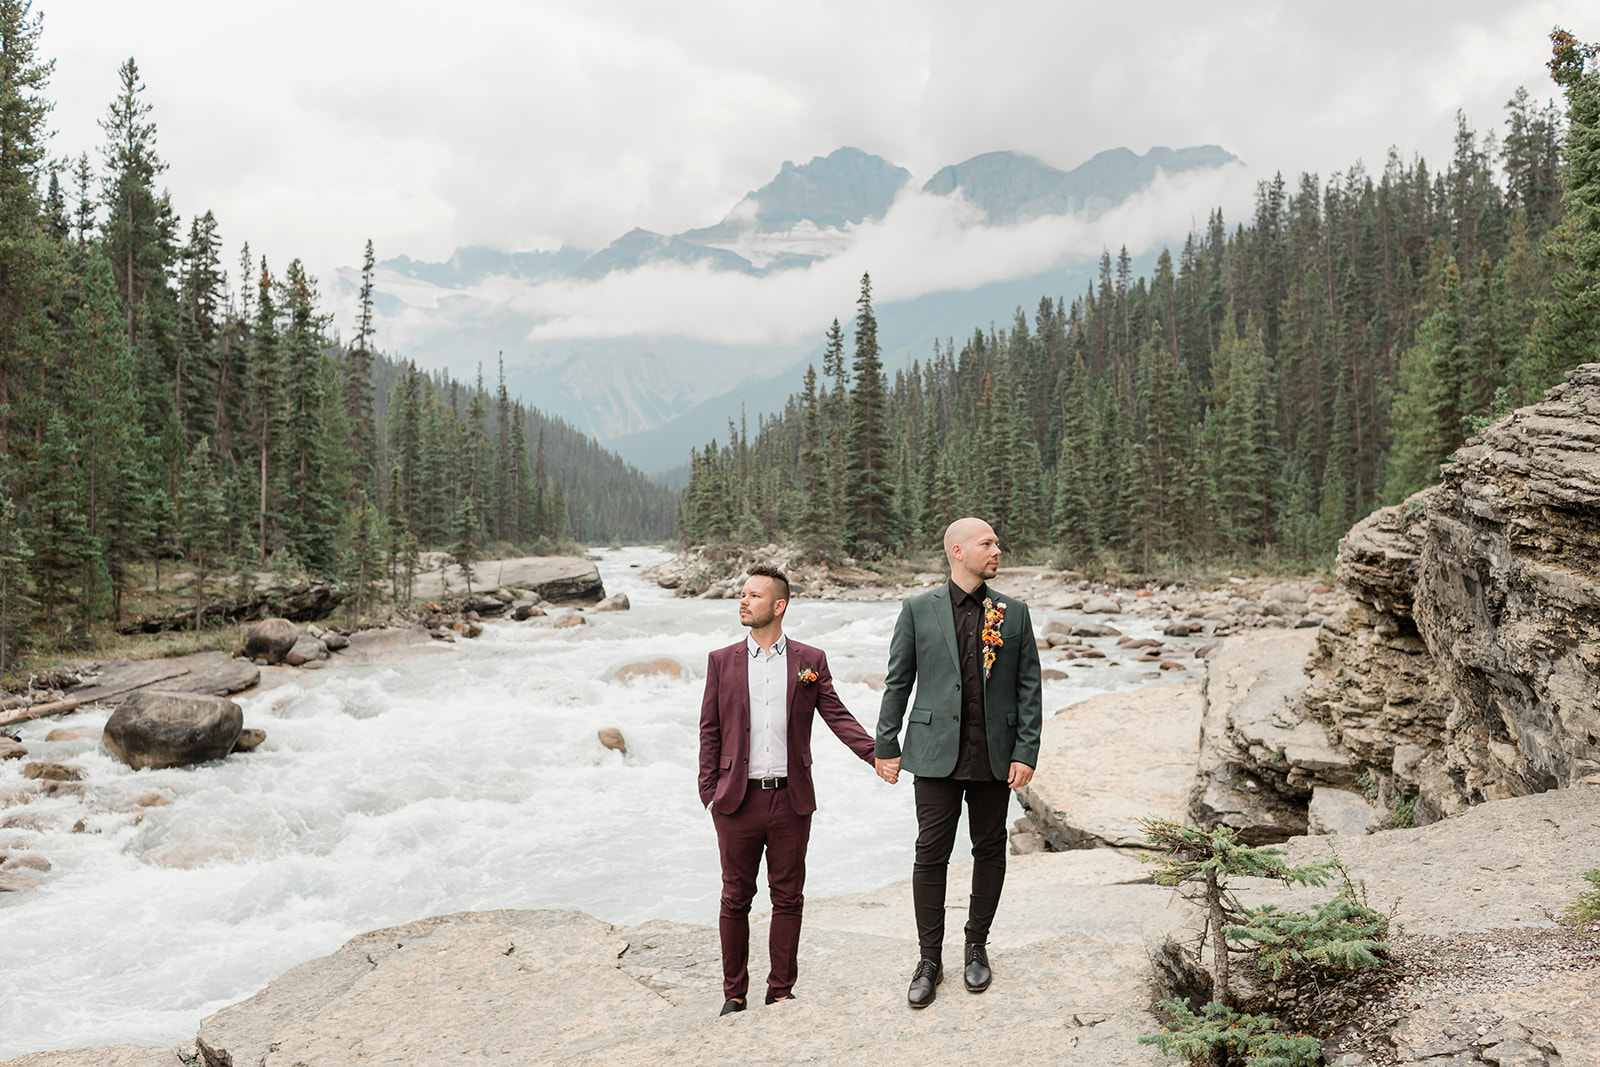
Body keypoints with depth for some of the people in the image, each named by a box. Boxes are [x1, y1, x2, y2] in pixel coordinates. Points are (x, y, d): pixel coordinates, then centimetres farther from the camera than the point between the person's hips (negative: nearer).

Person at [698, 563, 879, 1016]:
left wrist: (876, 753, -15)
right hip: (738, 799, 0)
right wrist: (709, 793, 0)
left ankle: (781, 991, 22)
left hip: (791, 800, 0)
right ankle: (734, 993, 21)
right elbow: (709, 731, 6)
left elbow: (837, 716, 0)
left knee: (788, 897, 8)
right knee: (736, 898, 8)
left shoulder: (810, 660, 4)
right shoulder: (722, 661, 5)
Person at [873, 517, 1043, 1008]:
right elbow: (898, 681, 3)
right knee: (931, 853, 1)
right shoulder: (919, 609, 1)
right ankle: (930, 959, 14)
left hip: (994, 755, 2)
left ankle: (976, 947, 28)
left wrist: (1026, 752, -3)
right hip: (936, 751, -2)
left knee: (989, 850, 10)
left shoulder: (1014, 613, 5)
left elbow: (1029, 687, 4)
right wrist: (886, 745, 1)